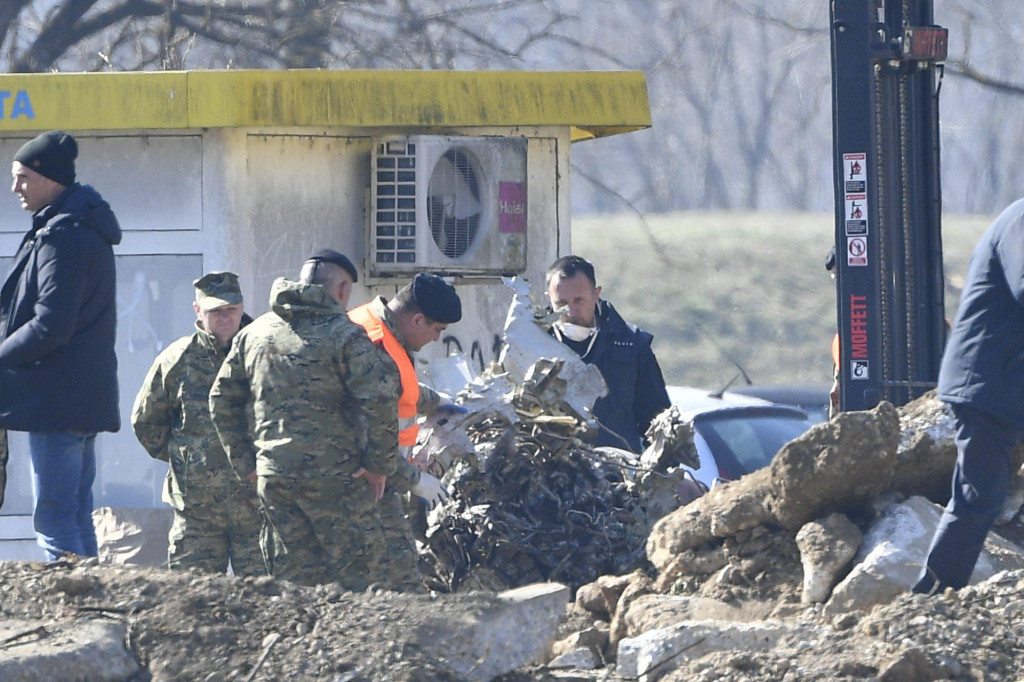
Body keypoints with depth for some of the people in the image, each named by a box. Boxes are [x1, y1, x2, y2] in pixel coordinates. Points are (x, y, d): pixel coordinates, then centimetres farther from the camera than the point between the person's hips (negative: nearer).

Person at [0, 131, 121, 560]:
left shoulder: (62, 238, -16)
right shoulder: (84, 227, 17)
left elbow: (51, 327, -22)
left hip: (57, 400, -11)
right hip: (84, 396, 11)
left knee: (54, 521, -11)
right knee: (76, 516, 13)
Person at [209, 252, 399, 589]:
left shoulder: (253, 333, 12)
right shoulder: (343, 333, -9)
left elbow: (222, 400, 17)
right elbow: (380, 395, -19)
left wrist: (245, 463, 19)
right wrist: (380, 463, -10)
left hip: (272, 475, 6)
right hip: (334, 475, -6)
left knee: (294, 574, 12)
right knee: (356, 569, 2)